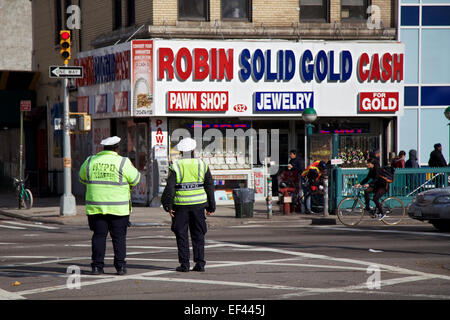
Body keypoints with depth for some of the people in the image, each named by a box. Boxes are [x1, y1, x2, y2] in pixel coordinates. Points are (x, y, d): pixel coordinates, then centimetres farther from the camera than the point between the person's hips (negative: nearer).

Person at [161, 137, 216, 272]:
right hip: (198, 203, 2)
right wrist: (211, 206, 13)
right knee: (198, 234, 9)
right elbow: (210, 187, 6)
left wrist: (168, 206, -4)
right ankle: (200, 263, 6)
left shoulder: (175, 166, -5)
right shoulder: (202, 165, 3)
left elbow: (170, 187, -10)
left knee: (181, 235, 5)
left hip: (181, 205, -2)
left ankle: (184, 264, 2)